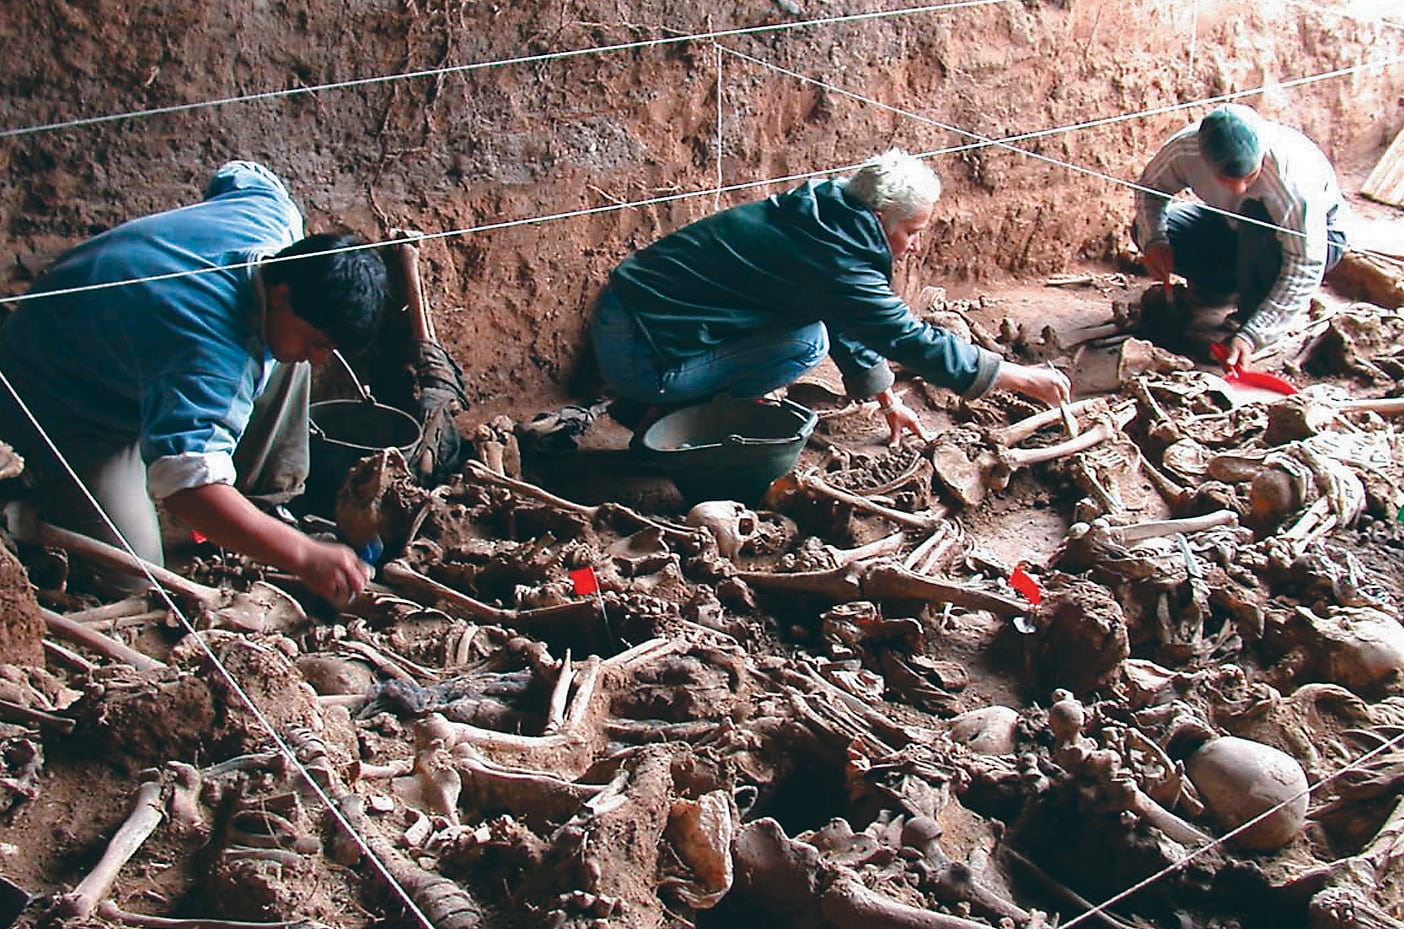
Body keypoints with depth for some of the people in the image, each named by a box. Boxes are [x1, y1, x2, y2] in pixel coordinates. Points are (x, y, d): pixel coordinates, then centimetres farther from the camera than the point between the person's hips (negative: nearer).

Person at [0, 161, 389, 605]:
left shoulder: (266, 206, -18)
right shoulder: (209, 357, -43)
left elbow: (238, 175, 8)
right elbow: (186, 482, -53)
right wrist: (304, 555, -57)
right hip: (64, 409, -8)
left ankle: (265, 496, 8)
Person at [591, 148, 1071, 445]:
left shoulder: (819, 215, 8)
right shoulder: (834, 261, -20)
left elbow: (853, 324, 21)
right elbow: (916, 342, -15)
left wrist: (887, 401, 25)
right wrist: (1028, 379, -6)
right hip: (642, 359, -9)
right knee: (809, 340, -16)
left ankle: (676, 407, 13)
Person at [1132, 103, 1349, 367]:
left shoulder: (1292, 176, -39)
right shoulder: (1186, 147, -28)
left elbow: (1305, 269, -37)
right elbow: (1150, 187, -6)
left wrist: (1250, 336, -44)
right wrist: (1154, 241, -26)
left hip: (1317, 237, -5)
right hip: (1234, 227, 5)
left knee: (1256, 217, -39)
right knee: (1145, 230, -13)